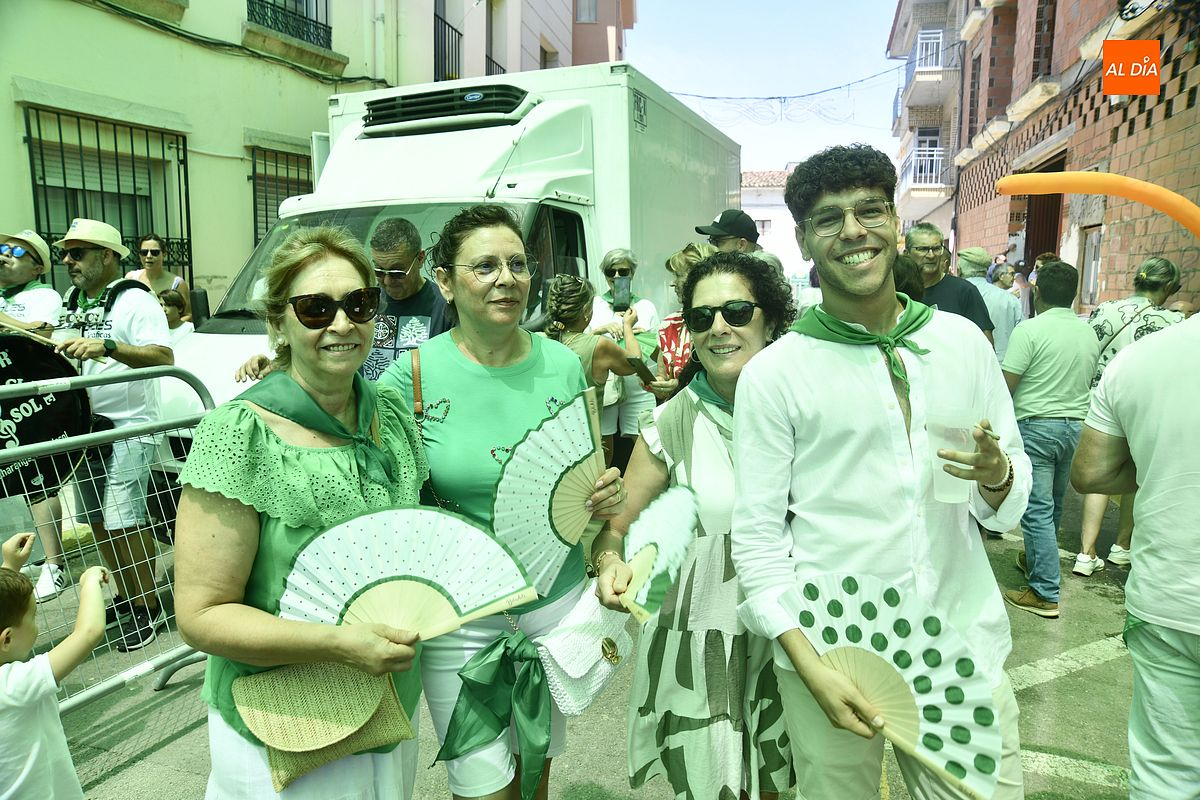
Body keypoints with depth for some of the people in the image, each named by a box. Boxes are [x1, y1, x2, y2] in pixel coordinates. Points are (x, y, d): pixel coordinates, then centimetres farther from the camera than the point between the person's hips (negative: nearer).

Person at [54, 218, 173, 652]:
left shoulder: (135, 301, -10)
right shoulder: (74, 304, 15)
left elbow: (164, 358, -23)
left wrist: (108, 346, -35)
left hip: (129, 428, -8)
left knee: (123, 521, -9)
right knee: (97, 519, 14)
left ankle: (148, 606, 5)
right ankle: (126, 596, 28)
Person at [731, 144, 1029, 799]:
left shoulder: (963, 341, 3)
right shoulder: (772, 374, -7)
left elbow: (1011, 501, 9)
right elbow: (756, 536, -7)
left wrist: (994, 476, -13)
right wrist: (809, 666, -15)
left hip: (966, 645, 3)